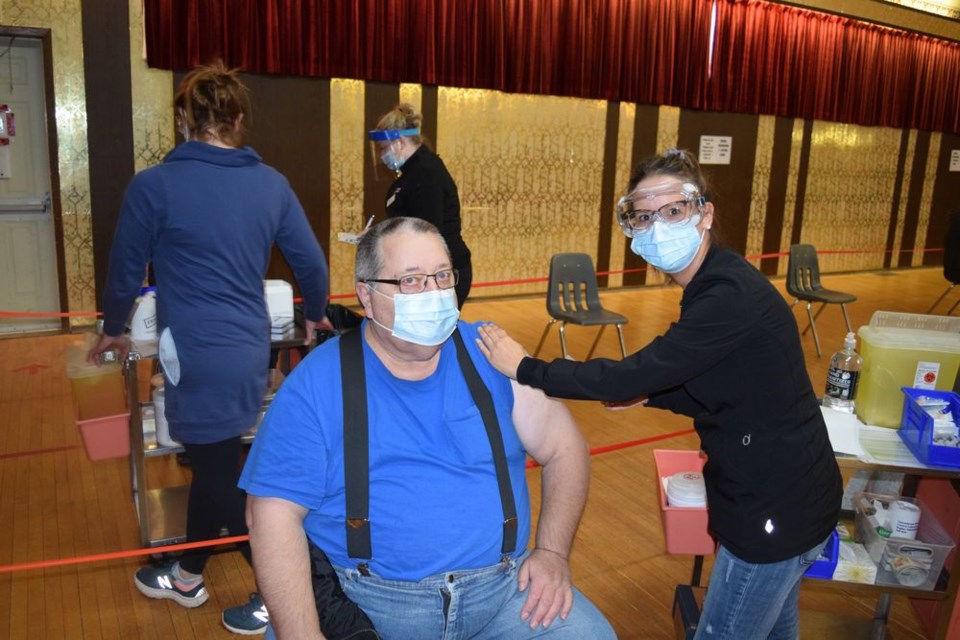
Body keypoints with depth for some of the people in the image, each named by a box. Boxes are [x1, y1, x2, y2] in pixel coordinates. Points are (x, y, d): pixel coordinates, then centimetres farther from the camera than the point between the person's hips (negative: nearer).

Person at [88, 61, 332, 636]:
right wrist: (315, 315, 27)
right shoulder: (270, 183, 2)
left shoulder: (154, 186, -10)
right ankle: (187, 577, 42)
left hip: (200, 355, -6)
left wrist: (113, 328, 20)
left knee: (223, 474, 8)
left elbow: (126, 270, 2)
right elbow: (311, 260, 7)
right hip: (250, 347, 7)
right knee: (211, 460, 22)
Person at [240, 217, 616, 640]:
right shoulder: (317, 383, -5)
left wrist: (553, 551, -6)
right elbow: (275, 509, -7)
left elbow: (565, 445, 5)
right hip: (367, 602, -1)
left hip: (507, 589, 2)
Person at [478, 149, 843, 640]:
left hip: (774, 511, -9)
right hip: (786, 494, 9)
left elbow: (632, 375, -28)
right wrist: (649, 393, 1)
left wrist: (524, 369, -20)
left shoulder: (731, 296, -26)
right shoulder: (716, 284, 5)